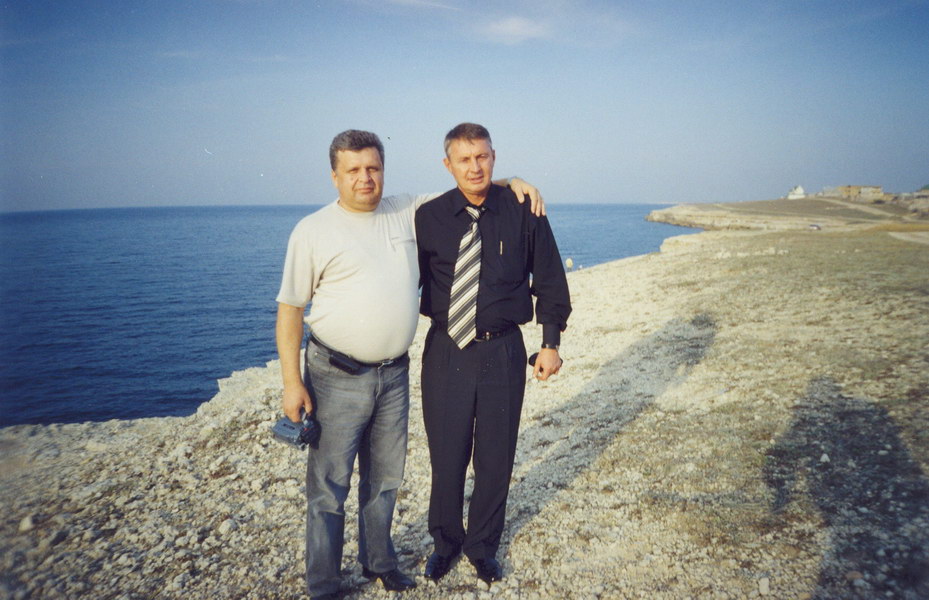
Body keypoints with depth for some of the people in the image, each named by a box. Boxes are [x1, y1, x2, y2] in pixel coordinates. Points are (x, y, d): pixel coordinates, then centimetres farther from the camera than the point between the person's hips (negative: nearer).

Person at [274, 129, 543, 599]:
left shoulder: (409, 212, 5)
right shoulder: (313, 231, -6)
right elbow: (289, 309, -5)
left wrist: (511, 182, 0)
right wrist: (291, 381, -10)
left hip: (394, 374, 4)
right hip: (337, 378, -4)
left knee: (384, 479, 18)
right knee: (328, 486, 4)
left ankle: (378, 562, 38)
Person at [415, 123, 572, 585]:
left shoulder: (523, 213, -3)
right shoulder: (427, 218, -2)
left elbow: (550, 280, 4)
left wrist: (551, 342, 2)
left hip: (503, 352, 0)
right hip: (444, 352, 1)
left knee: (496, 456, 11)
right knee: (446, 455, 11)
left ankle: (482, 545, 36)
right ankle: (445, 543, 36)